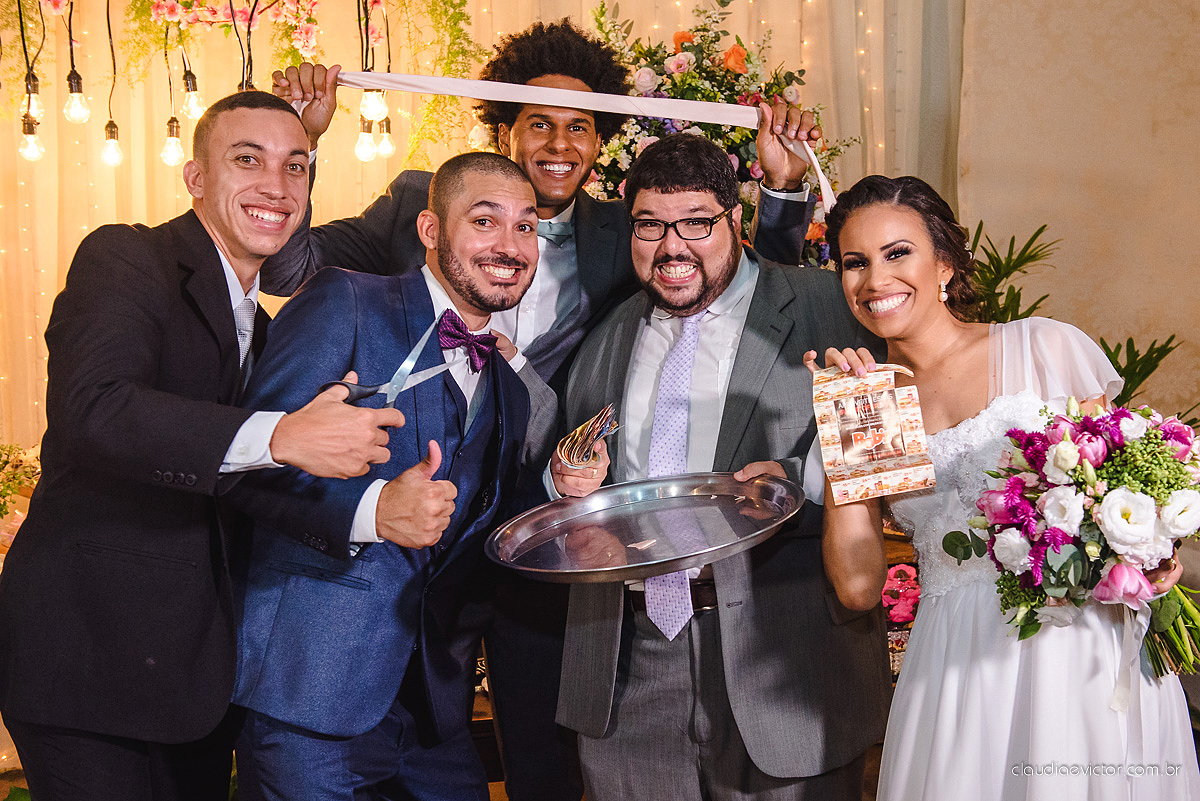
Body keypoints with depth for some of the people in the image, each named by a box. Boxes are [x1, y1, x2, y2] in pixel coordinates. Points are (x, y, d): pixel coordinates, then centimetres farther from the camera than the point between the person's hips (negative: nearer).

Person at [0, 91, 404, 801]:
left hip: (199, 660, 8)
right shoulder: (122, 259, -10)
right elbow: (90, 409, -29)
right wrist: (278, 437, -39)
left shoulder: (260, 328, 15)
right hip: (89, 655, -7)